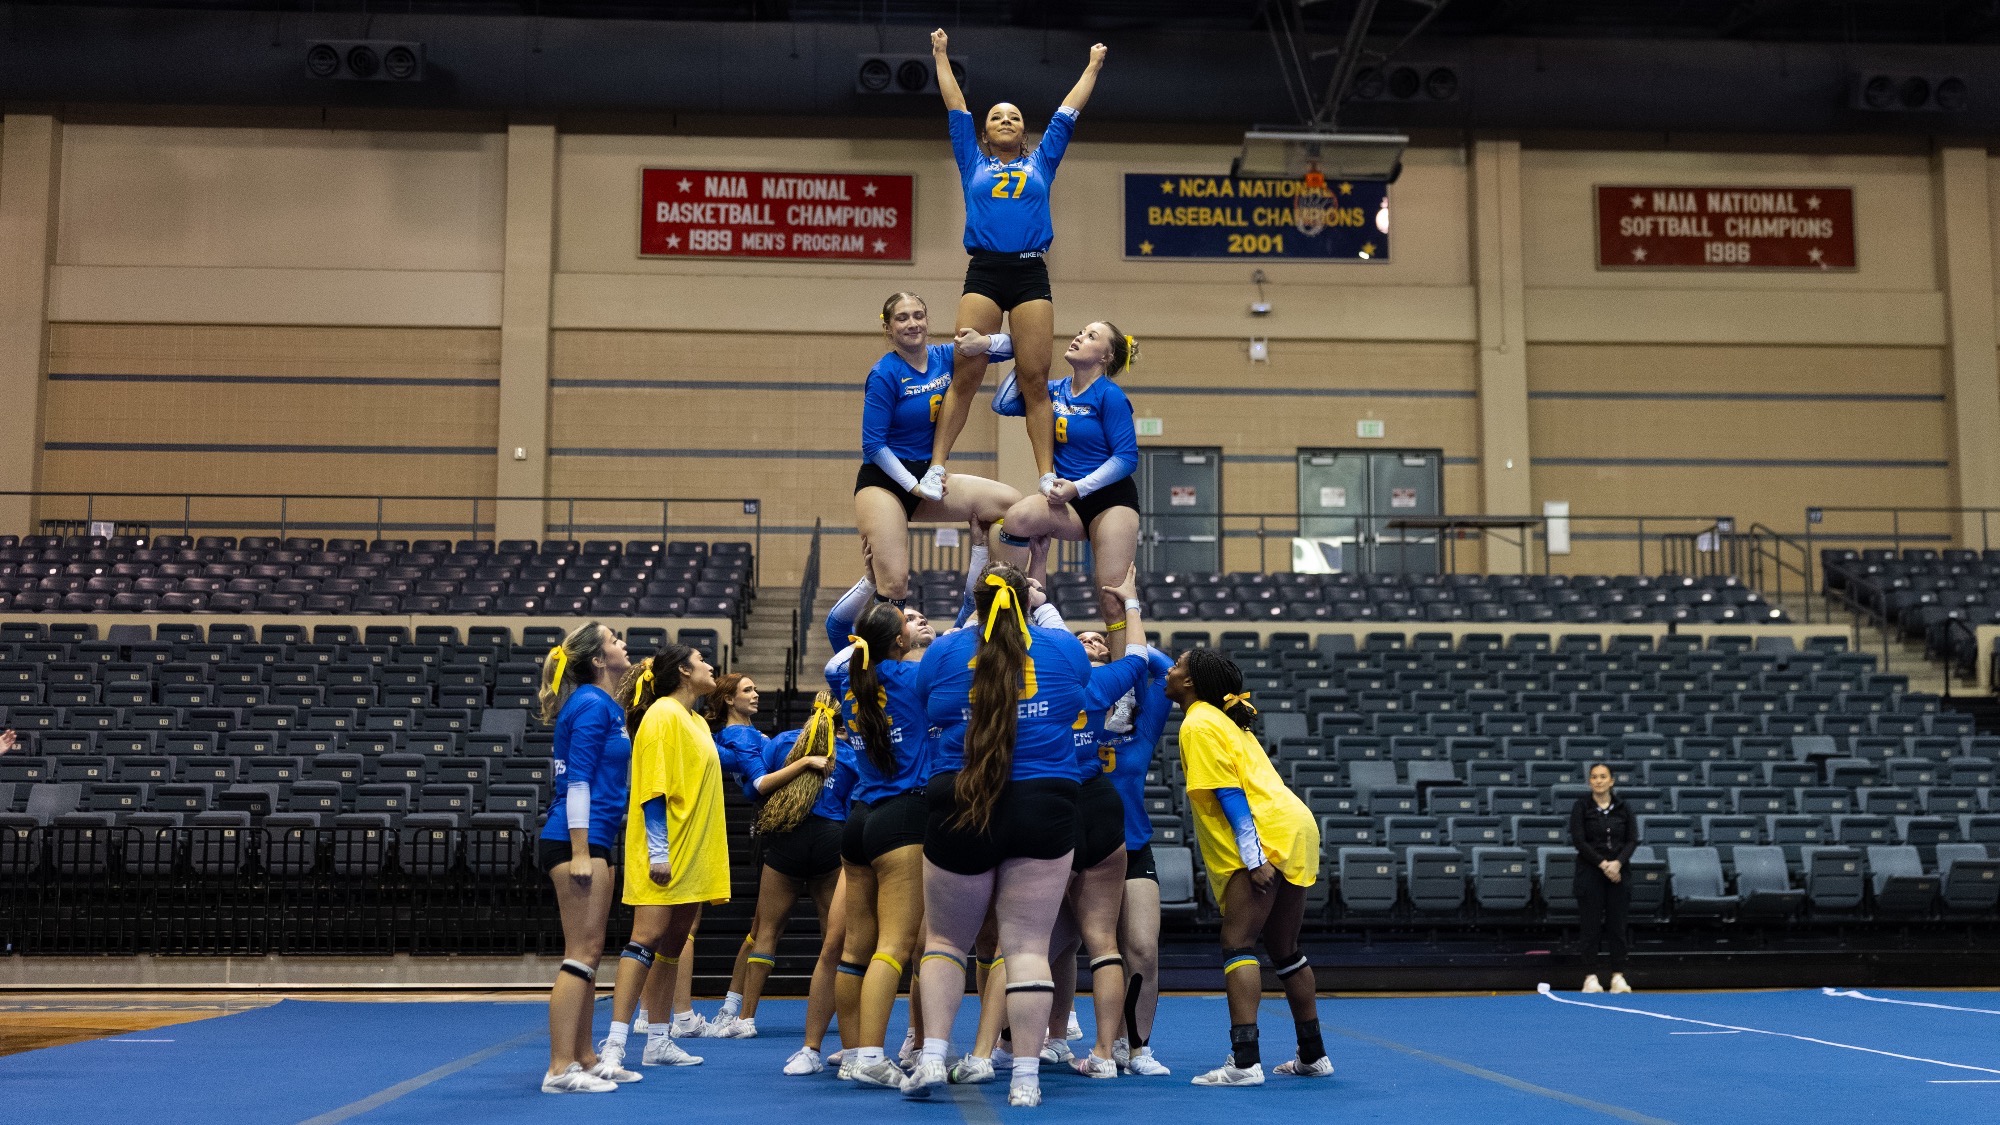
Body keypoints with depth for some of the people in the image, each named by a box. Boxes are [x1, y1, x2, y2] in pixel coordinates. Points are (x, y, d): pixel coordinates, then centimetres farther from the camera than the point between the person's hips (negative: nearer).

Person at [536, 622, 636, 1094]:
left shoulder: (605, 705, 17)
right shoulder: (593, 705, -12)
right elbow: (578, 781, -17)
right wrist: (579, 853, -21)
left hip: (592, 841, 10)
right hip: (578, 840, -10)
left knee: (590, 952, 13)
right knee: (581, 953, -9)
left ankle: (584, 1059, 20)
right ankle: (560, 1070, -8)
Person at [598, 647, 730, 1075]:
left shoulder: (695, 721, 18)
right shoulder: (663, 714, -9)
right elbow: (652, 787, -16)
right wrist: (658, 851, -21)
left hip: (693, 855, 9)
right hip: (666, 855, -9)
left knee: (673, 944, 10)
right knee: (647, 938, -13)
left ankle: (660, 1042, 14)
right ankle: (615, 1043, -15)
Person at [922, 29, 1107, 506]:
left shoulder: (1041, 163, 21)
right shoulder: (973, 163, 20)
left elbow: (1068, 111, 28)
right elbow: (955, 106, 25)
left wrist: (1093, 65, 35)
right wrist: (941, 54, 30)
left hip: (1031, 275, 1)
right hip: (983, 274, -1)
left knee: (1035, 380, -4)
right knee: (965, 375, -9)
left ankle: (1048, 477, -6)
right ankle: (935, 468, -7)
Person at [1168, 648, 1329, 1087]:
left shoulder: (1198, 725, -6)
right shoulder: (1224, 719, 20)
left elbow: (1229, 794, -14)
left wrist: (1253, 858, -18)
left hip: (1267, 835, -10)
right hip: (1296, 826, 10)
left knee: (1237, 944, -11)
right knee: (1284, 949, 16)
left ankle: (1244, 1062, -19)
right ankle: (1313, 1055, 22)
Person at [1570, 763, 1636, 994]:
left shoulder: (1623, 808, 6)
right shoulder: (1582, 806, -2)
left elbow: (1632, 840, 2)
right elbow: (1578, 840, -8)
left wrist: (1618, 863, -14)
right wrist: (1602, 863, -15)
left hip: (1617, 872, 2)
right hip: (1589, 872, -2)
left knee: (1617, 924, 2)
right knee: (1591, 925, -1)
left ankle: (1618, 976, 8)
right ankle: (1591, 977, 4)